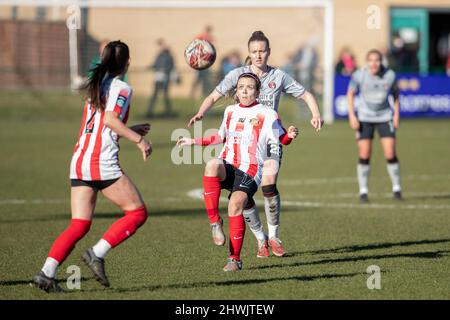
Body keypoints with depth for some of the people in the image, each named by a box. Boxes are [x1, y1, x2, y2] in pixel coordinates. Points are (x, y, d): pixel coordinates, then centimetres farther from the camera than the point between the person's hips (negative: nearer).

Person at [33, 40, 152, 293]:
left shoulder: (95, 86, 21)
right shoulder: (121, 88, -4)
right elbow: (110, 119, -19)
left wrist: (130, 130, 31)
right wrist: (139, 139, -15)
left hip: (79, 162, 8)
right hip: (103, 163, -8)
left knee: (79, 226, 5)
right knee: (138, 213, 3)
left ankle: (47, 273, -9)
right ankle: (97, 254, -8)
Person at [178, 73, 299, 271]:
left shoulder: (267, 114, 5)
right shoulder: (230, 111, 19)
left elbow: (282, 139, 4)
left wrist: (290, 135, -19)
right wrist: (194, 142, 33)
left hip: (249, 171, -3)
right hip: (227, 167, 3)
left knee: (235, 204, -28)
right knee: (212, 166, -34)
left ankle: (235, 259, -15)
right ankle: (215, 221, -27)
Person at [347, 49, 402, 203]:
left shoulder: (390, 75, -10)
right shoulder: (359, 75, -13)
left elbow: (395, 94, 7)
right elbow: (350, 94, 2)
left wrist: (396, 114, 3)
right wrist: (352, 116, -5)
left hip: (385, 117, 0)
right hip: (364, 118, 0)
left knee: (390, 154, -7)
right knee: (364, 156, -5)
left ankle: (396, 188, 10)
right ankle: (363, 191, 9)